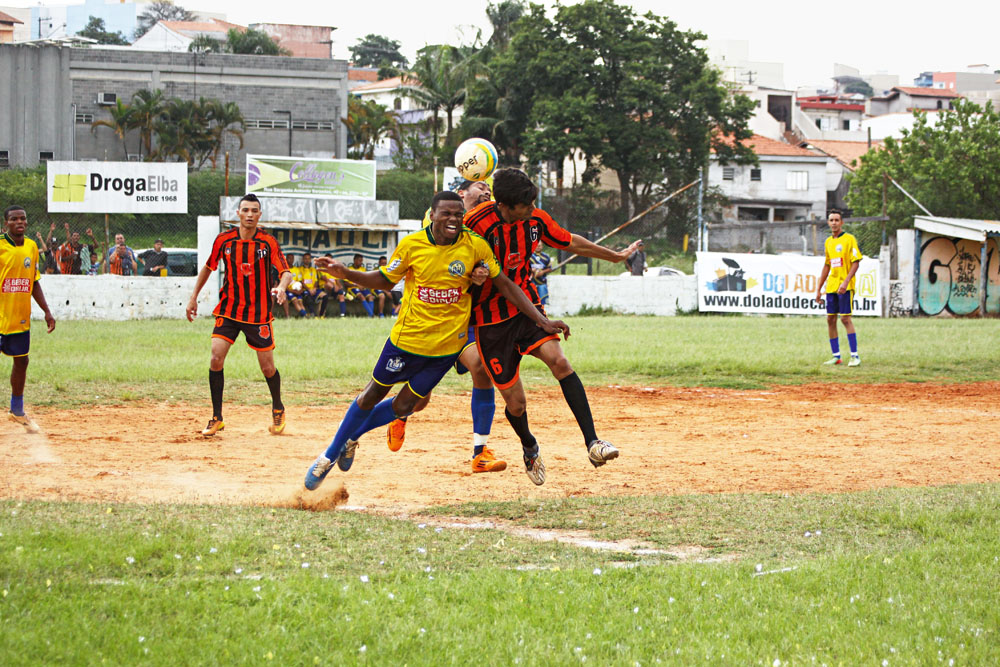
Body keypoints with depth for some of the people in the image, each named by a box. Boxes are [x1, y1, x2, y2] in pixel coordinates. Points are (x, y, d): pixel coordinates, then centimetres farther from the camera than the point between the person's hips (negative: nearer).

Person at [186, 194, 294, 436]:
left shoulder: (268, 242, -7)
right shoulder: (224, 240, -2)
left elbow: (286, 272, -13)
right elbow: (208, 267, 13)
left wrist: (281, 287, -35)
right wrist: (194, 297, 12)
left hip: (259, 314, -1)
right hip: (228, 311, 1)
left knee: (268, 368, 3)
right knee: (216, 359, -14)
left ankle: (278, 409, 32)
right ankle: (216, 418, -2)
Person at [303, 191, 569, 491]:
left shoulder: (476, 246, -9)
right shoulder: (412, 245, -8)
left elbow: (504, 284, -1)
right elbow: (385, 279, 5)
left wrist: (541, 319, -5)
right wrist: (346, 273, -11)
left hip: (447, 343, 1)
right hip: (407, 337, 0)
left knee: (403, 406, 5)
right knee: (373, 395, 10)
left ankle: (351, 437, 31)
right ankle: (330, 455, 28)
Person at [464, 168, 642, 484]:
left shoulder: (536, 220, -4)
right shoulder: (477, 224, -20)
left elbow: (572, 243, 14)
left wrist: (616, 256, 25)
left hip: (526, 306, 3)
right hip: (491, 318, -3)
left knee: (559, 362, -24)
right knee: (516, 402, 0)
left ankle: (592, 442, -27)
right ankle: (530, 449, 33)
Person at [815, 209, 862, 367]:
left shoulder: (849, 239, -6)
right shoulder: (828, 242, 15)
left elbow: (856, 263, -11)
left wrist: (845, 282, -22)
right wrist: (819, 289, 18)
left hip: (845, 287, -7)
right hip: (831, 287, 7)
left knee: (845, 318, -12)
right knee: (830, 320, 4)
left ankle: (855, 356, -9)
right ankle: (836, 356, 11)